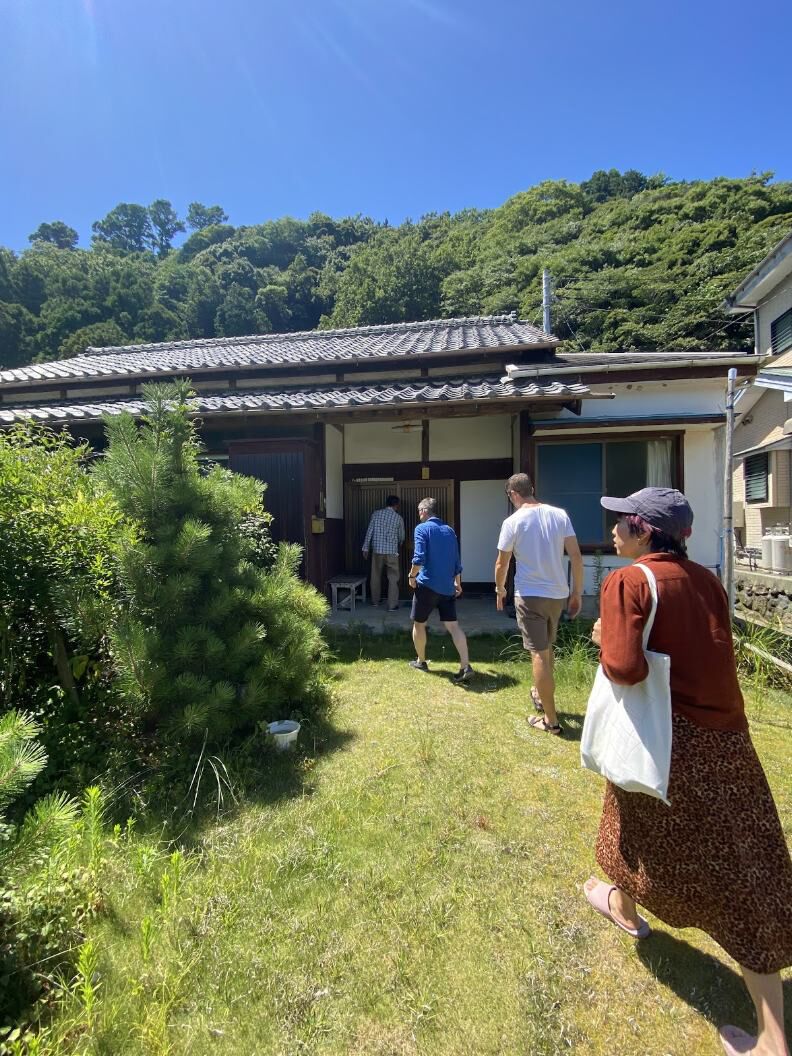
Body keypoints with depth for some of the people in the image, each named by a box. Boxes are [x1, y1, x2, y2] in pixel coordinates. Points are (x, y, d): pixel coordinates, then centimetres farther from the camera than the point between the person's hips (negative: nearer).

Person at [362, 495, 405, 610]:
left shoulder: (376, 514, 3)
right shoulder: (398, 517, 1)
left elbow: (369, 532, 0)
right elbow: (401, 537, 10)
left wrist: (366, 548, 5)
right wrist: (398, 544, 32)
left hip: (377, 550, 2)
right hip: (391, 551, -2)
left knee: (376, 576, 16)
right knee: (393, 578, 4)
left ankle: (375, 600, 29)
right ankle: (392, 605, 3)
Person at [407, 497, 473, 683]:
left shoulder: (422, 528, -6)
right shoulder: (450, 530, 12)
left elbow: (419, 558, -17)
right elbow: (456, 560, 15)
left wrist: (412, 576, -2)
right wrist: (458, 583, 24)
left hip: (427, 585, -5)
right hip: (447, 587, 5)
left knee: (419, 624, 14)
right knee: (453, 626, 2)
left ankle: (421, 661, 27)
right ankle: (466, 667, -9)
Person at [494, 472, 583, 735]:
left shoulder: (513, 522, -10)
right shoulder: (559, 514, 0)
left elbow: (502, 563, -2)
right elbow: (576, 556, -1)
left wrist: (500, 590, 16)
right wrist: (577, 592, 8)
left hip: (530, 595, -5)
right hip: (558, 594, 5)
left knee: (539, 654, 2)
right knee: (546, 647, 24)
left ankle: (551, 720, 8)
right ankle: (541, 694, 44)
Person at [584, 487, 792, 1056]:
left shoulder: (629, 582, -17)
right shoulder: (706, 580, 5)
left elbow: (625, 668, -25)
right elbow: (702, 651, 11)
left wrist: (604, 638, -6)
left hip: (670, 737, -5)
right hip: (728, 736, 5)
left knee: (640, 822, 25)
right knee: (743, 872, 13)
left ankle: (624, 907, 53)